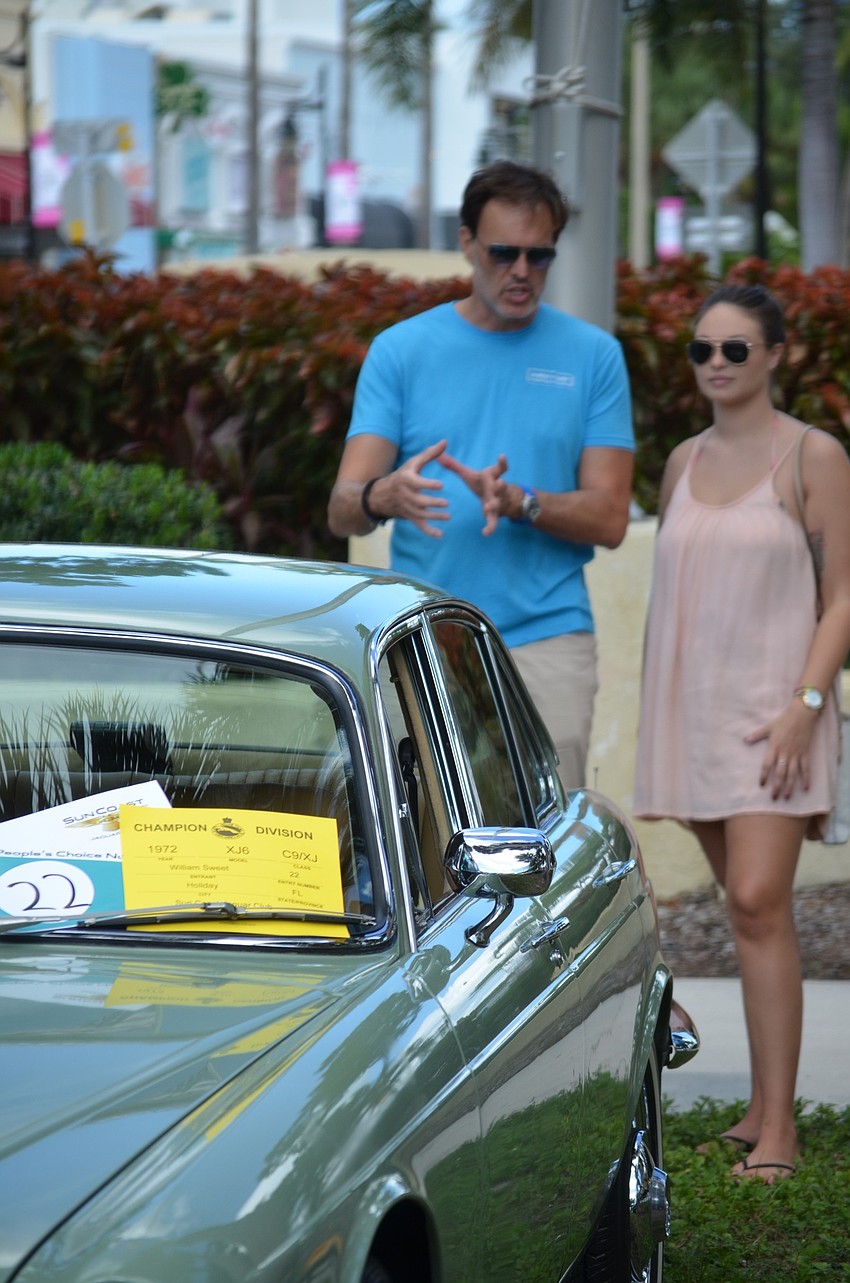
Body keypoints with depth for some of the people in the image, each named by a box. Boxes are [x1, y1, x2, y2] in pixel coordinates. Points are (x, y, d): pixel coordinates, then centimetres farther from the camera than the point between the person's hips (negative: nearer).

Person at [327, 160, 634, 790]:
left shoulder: (592, 354, 7)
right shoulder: (401, 349, 7)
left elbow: (609, 518, 3)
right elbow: (342, 509, -1)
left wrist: (518, 502, -16)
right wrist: (384, 496, -25)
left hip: (545, 640, 0)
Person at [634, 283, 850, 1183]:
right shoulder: (684, 462, 13)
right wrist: (650, 716, 15)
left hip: (772, 709, -5)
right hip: (690, 705, 6)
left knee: (759, 904, -15)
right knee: (746, 907, 10)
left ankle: (776, 1128, -16)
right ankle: (768, 1101, 16)